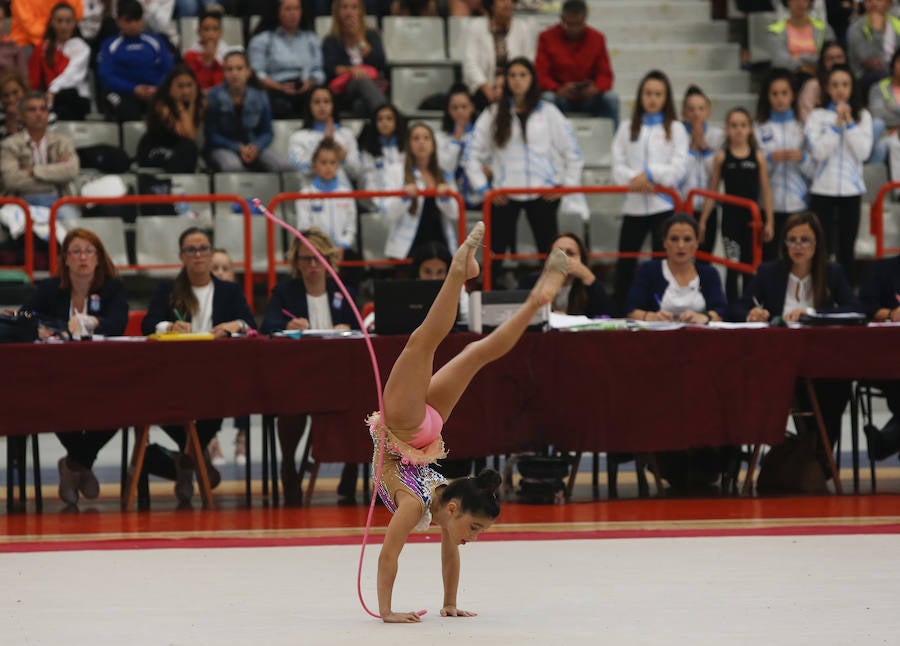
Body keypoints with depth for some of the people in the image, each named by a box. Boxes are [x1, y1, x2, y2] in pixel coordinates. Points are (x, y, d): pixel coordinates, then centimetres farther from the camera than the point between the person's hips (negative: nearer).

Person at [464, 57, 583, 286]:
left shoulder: (548, 113, 5)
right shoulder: (493, 115, 7)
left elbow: (572, 151, 7)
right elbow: (472, 155, 8)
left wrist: (568, 185, 0)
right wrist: (482, 187, 0)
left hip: (543, 192, 0)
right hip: (505, 195, 0)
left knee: (550, 249, 3)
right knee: (495, 250, -4)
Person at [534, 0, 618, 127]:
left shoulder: (597, 38, 4)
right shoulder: (547, 38, -1)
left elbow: (605, 75, 2)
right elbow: (540, 75, -6)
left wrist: (596, 88, -23)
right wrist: (558, 90, -27)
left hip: (588, 97, 2)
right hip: (560, 96, -1)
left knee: (611, 98, -27)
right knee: (548, 98, -34)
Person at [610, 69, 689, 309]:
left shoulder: (675, 129, 6)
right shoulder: (627, 128, 12)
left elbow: (678, 169, -3)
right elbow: (618, 166, 3)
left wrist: (649, 175, -13)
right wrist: (635, 180, -14)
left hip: (664, 205, -2)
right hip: (633, 205, 2)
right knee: (625, 263, 6)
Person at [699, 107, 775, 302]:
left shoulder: (758, 157, 2)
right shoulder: (721, 157, 1)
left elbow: (765, 191, 5)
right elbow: (712, 191, 6)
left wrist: (769, 221, 2)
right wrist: (703, 220, 4)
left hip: (753, 218, 2)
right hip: (730, 217, -1)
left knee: (750, 265, 9)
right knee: (733, 266, -7)